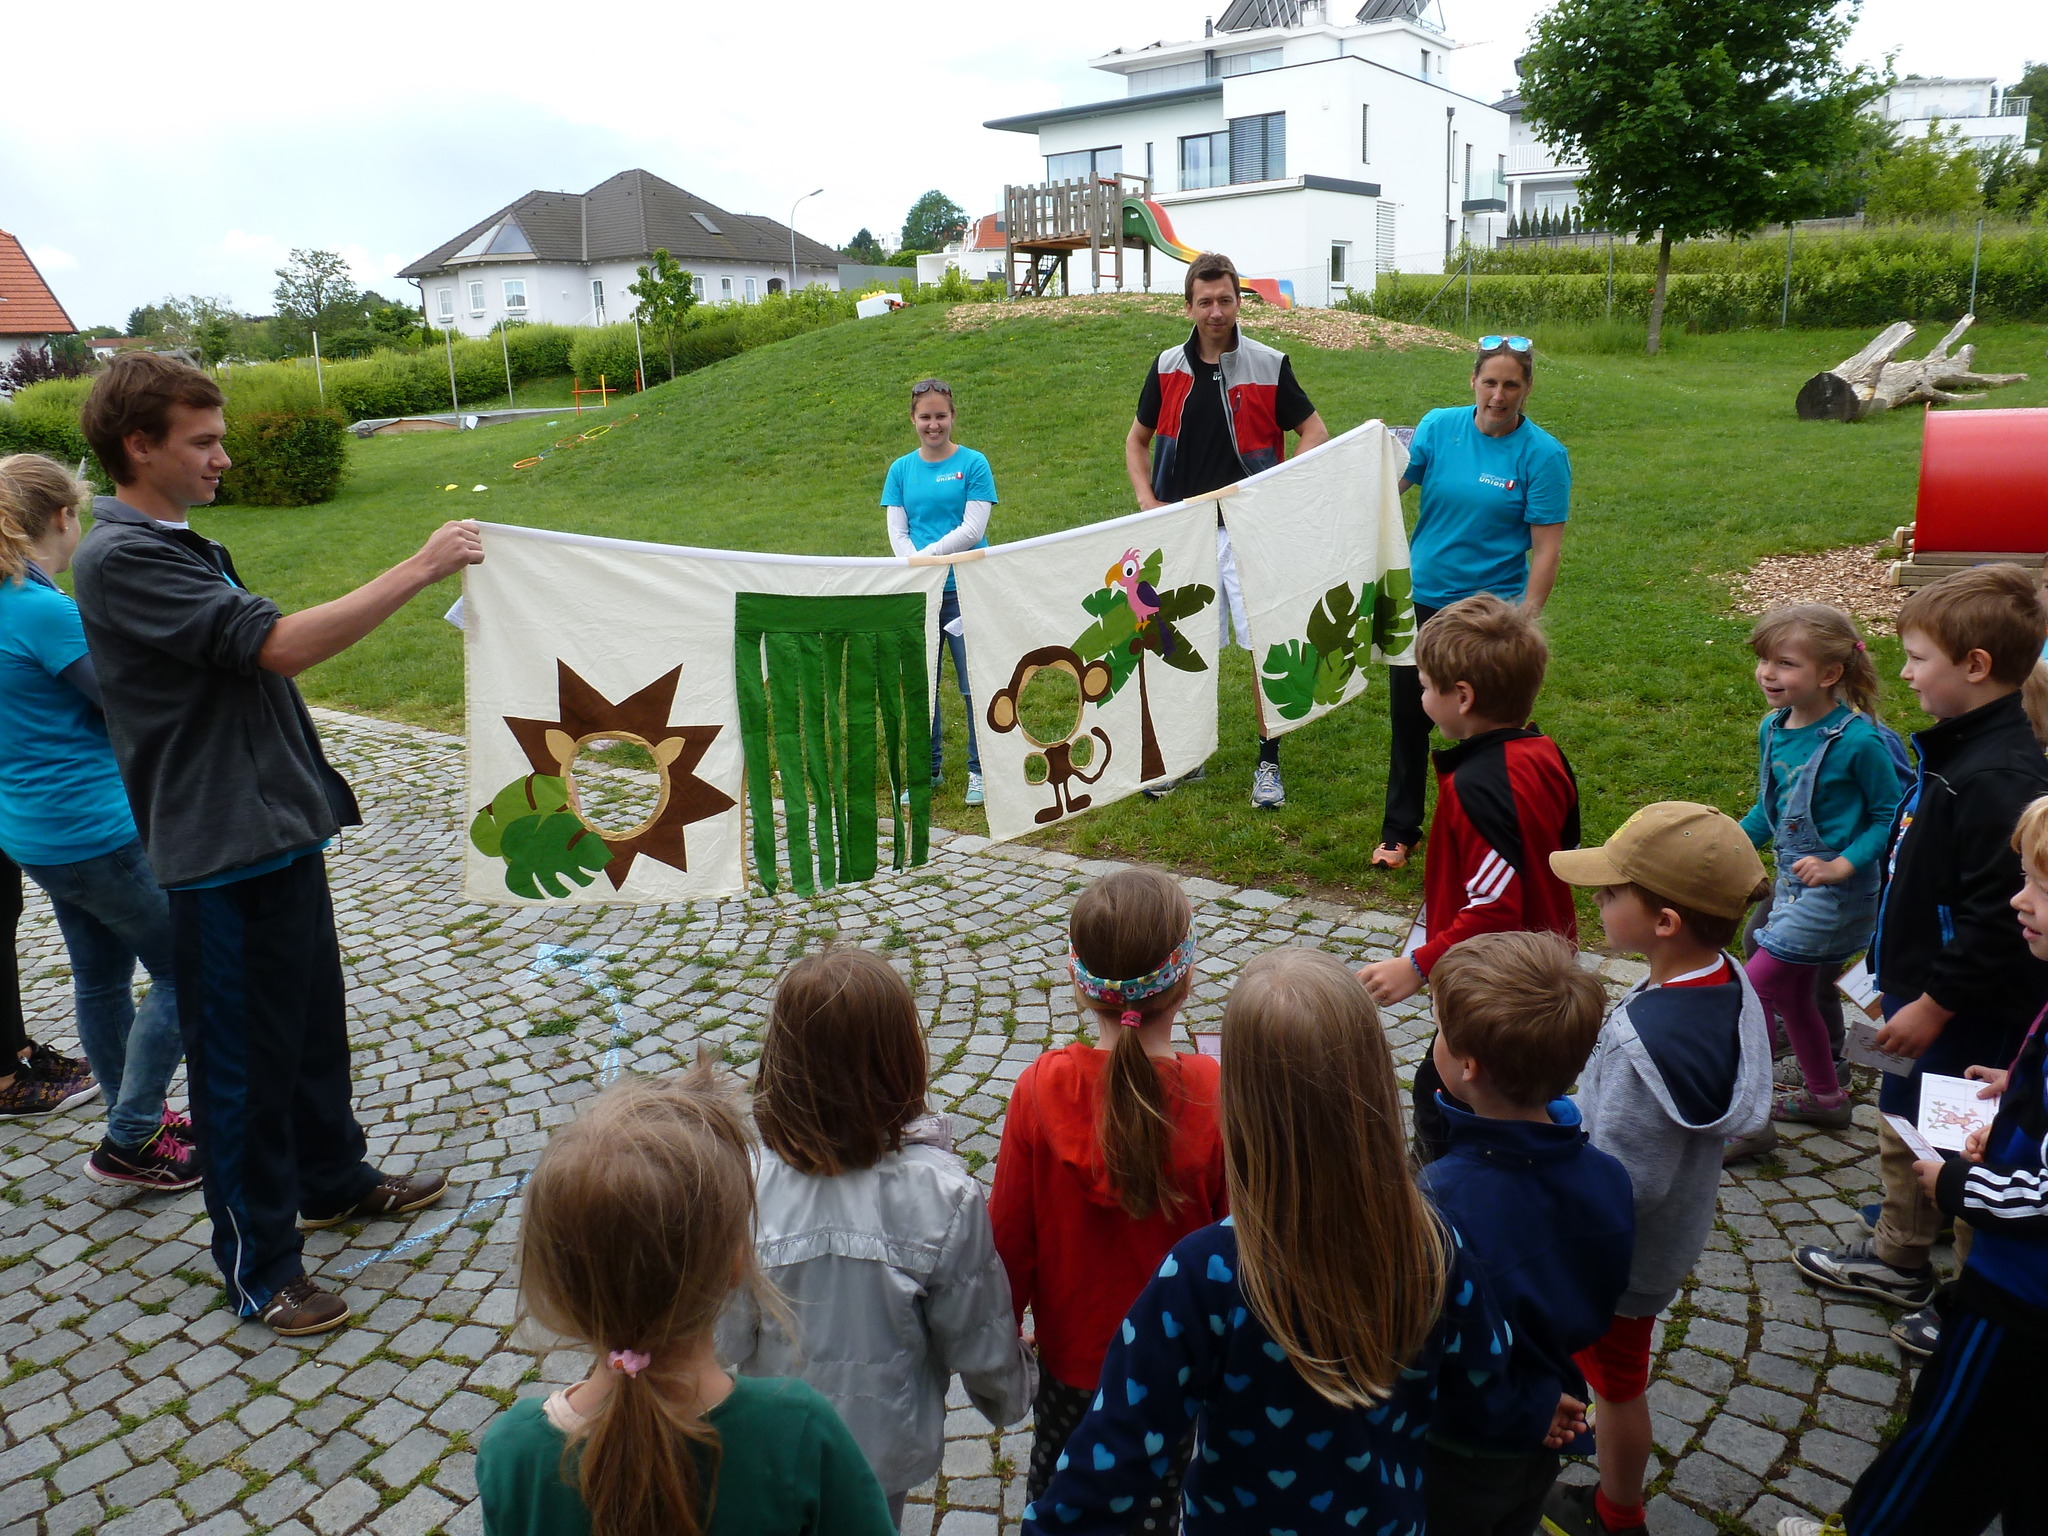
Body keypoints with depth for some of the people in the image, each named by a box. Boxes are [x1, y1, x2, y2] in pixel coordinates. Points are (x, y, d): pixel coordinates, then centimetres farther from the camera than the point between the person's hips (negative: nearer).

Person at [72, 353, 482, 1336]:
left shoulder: (176, 544, 14)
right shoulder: (120, 560, -19)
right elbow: (281, 645, -29)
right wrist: (419, 570, -27)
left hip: (278, 827, 10)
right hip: (222, 853, -10)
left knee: (315, 1022, 23)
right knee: (245, 1060, 4)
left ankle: (332, 1180, 43)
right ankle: (258, 1265, 20)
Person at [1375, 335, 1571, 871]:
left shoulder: (1543, 454, -10)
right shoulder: (1439, 426, 0)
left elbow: (1547, 549, -12)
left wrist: (1525, 621, -17)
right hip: (1420, 600, 3)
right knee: (1408, 716, 11)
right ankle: (1399, 831, 27)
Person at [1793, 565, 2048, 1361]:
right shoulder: (1954, 751, 5)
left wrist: (1934, 1004, -21)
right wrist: (1895, 972, 17)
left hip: (1970, 1016, -10)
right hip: (1922, 989, 10)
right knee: (1902, 1133, 24)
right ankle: (1898, 1259, 42)